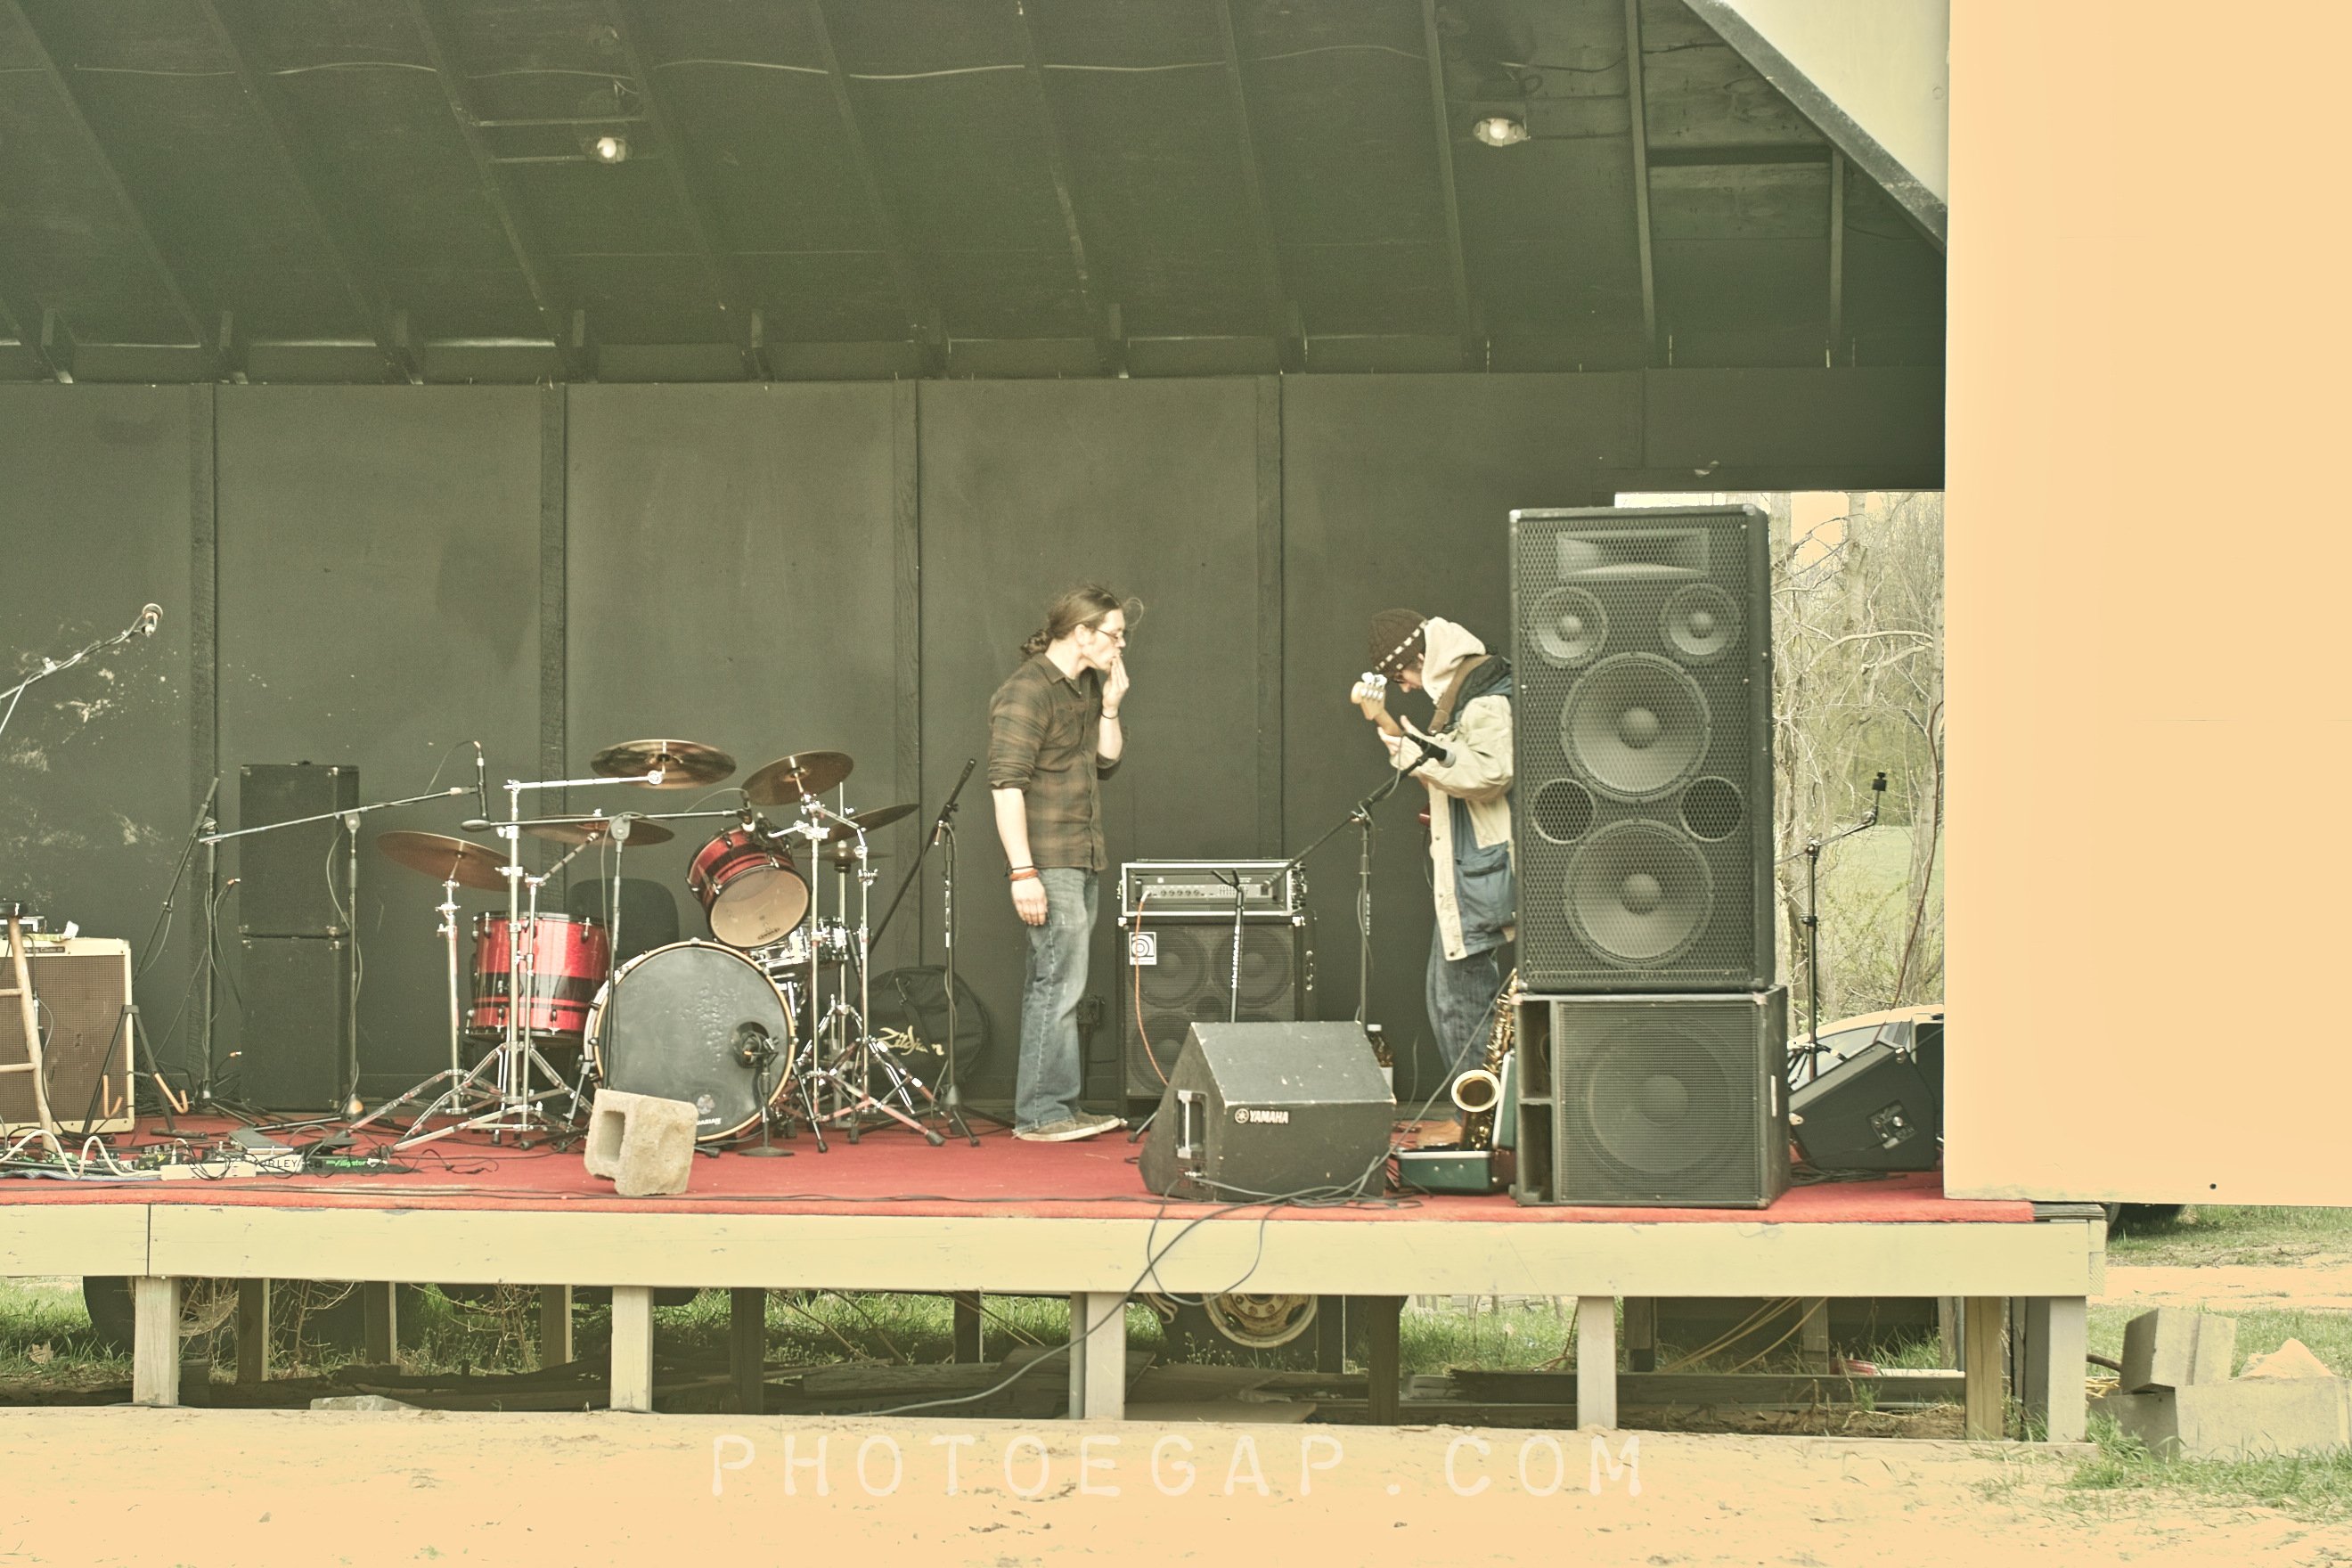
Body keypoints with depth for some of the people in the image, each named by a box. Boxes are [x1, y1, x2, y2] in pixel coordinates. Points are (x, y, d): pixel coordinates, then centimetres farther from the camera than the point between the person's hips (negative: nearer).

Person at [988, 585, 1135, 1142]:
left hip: (1081, 858, 9)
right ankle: (1043, 1112, -6)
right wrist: (1022, 872, -24)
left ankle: (1044, 1106, 18)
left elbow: (1107, 758, 21)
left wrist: (1110, 706, 3)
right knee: (1060, 982, -10)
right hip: (1047, 862, -9)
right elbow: (1006, 786, -20)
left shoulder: (1086, 685, 14)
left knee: (1054, 984, 12)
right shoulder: (1027, 691, -15)